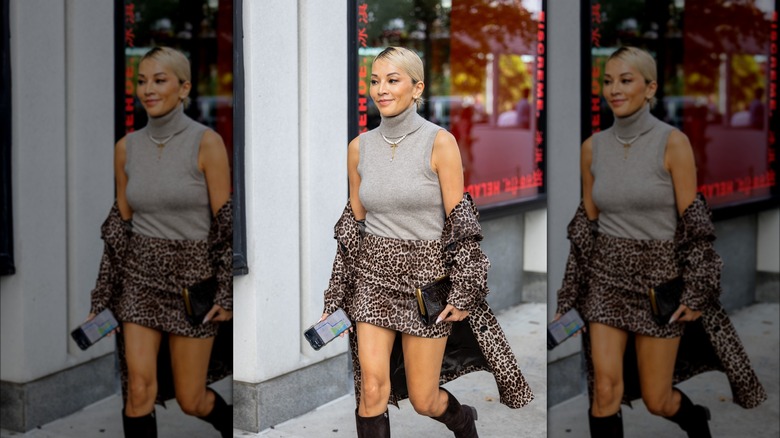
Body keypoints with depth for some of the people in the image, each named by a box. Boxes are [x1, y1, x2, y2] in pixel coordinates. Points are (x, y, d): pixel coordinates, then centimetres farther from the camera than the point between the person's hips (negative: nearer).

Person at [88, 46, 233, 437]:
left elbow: (226, 222, -9)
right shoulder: (127, 148, 4)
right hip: (140, 276, 3)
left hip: (191, 275, -3)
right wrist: (102, 299, 9)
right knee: (138, 388, -11)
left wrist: (227, 294, -12)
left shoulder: (206, 143, -9)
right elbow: (121, 224, 10)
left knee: (190, 400, 6)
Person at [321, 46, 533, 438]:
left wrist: (463, 293, -12)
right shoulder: (360, 148, 4)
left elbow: (460, 222, -8)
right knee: (372, 386, -11)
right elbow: (354, 221, 12)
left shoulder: (439, 143, -8)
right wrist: (337, 296, 10)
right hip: (374, 272, 3)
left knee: (424, 400, 5)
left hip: (426, 273, -3)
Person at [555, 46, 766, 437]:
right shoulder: (593, 147, 2)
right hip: (607, 273, 3)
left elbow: (693, 223, -9)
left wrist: (696, 292, -12)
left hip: (659, 274, -3)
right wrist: (572, 292, 8)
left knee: (657, 400, 6)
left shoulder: (672, 143, -10)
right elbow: (587, 221, 9)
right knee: (605, 387, -10)